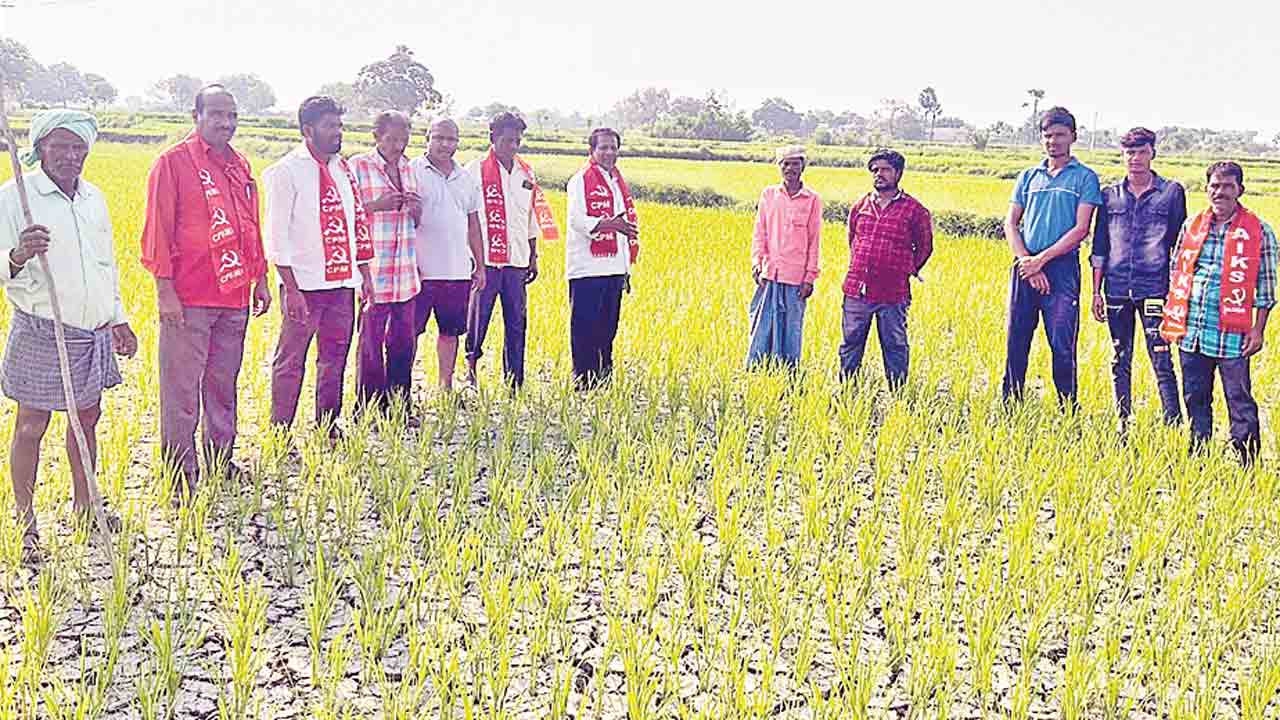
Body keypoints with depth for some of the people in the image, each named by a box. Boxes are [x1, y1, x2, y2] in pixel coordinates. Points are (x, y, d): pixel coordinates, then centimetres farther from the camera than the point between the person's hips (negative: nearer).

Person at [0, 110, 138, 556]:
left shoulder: (94, 197, 11)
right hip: (41, 331, -6)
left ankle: (84, 506, 31)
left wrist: (118, 319, 22)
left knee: (87, 418, 16)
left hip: (93, 332, 6)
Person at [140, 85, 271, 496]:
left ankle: (222, 462, 26)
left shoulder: (239, 166, 16)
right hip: (187, 301, -6)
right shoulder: (173, 162, -4)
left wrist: (260, 278, 19)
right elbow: (158, 229, -8)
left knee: (223, 384, 15)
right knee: (182, 390, -2)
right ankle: (181, 476, 6)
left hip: (234, 297, 7)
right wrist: (165, 289, -12)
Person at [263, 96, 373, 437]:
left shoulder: (342, 168, 13)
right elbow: (277, 235, -10)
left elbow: (358, 222, 18)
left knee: (335, 358, 13)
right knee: (291, 362, 0)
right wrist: (291, 289, -15)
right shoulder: (287, 171, -7)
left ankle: (328, 427, 25)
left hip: (342, 283, 6)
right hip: (305, 284, -6)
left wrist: (365, 274, 13)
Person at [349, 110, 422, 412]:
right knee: (371, 341, -1)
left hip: (406, 272, 6)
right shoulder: (358, 166, -3)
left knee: (404, 341, 9)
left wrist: (416, 209, 1)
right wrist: (377, 205, -19)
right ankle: (369, 408, 8)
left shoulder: (408, 169, 16)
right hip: (373, 270, -6)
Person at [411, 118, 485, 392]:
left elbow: (473, 223, 19)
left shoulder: (464, 177, 15)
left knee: (451, 330, 12)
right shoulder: (412, 172, -3)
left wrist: (480, 264, 17)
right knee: (409, 331, -2)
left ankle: (446, 386, 22)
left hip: (459, 271, 6)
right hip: (421, 270, -5)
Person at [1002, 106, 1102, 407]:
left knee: (1062, 345, -6)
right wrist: (1026, 260, -6)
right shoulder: (1028, 176, 15)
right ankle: (1010, 405, 16)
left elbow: (1081, 229, -5)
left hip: (1062, 266, -4)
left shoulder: (1085, 177, 4)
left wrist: (1042, 258, -12)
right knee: (1017, 340, 6)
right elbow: (1010, 223, 9)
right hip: (1026, 266, 4)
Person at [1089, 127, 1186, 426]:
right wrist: (1096, 291, 8)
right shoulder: (1110, 195, 10)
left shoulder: (1172, 192, 4)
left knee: (1161, 360, -9)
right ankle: (1123, 422, 17)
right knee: (1120, 360, 9)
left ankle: (1174, 425, -5)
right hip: (1117, 287, 3)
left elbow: (1179, 244, 5)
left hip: (1154, 288, -3)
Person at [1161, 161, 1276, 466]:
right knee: (1195, 397, 12)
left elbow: (1266, 286, 1)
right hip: (1190, 329, 4)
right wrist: (1169, 316, 11)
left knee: (1240, 400, -1)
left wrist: (1258, 329, -4)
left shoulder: (1259, 231, -1)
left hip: (1232, 333, -4)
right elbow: (1175, 272, 16)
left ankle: (1247, 463, 7)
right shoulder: (1192, 225, 10)